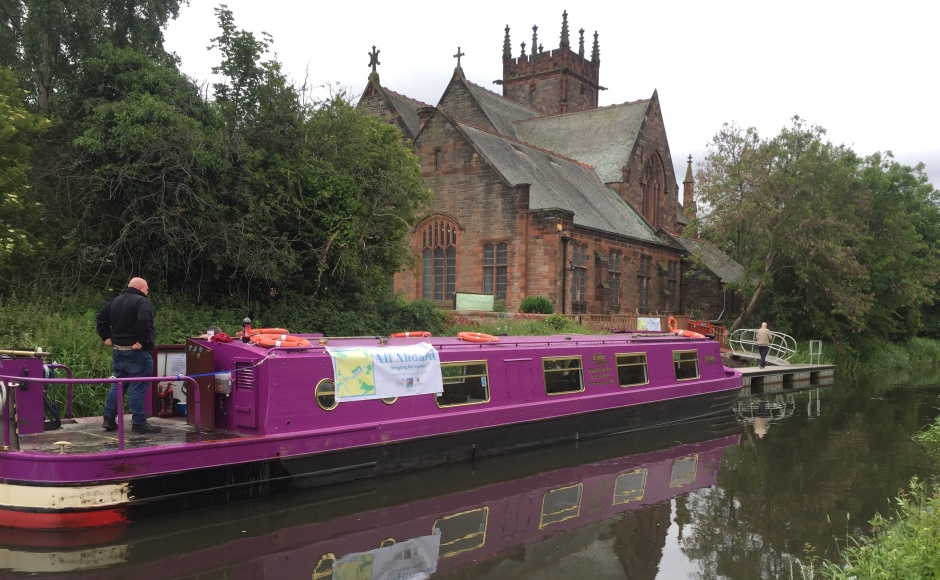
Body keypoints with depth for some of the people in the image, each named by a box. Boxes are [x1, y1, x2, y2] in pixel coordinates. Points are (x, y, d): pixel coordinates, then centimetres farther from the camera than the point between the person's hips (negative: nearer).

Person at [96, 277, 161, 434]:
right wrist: (142, 341, -22)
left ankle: (109, 419, 20)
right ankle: (138, 423, -1)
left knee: (118, 384, 18)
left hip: (117, 350, 8)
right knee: (138, 387, -4)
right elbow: (144, 321, -29)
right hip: (137, 351, -8)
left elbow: (100, 318, 18)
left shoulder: (115, 301, 15)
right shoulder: (142, 302, -13)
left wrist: (107, 337, 15)